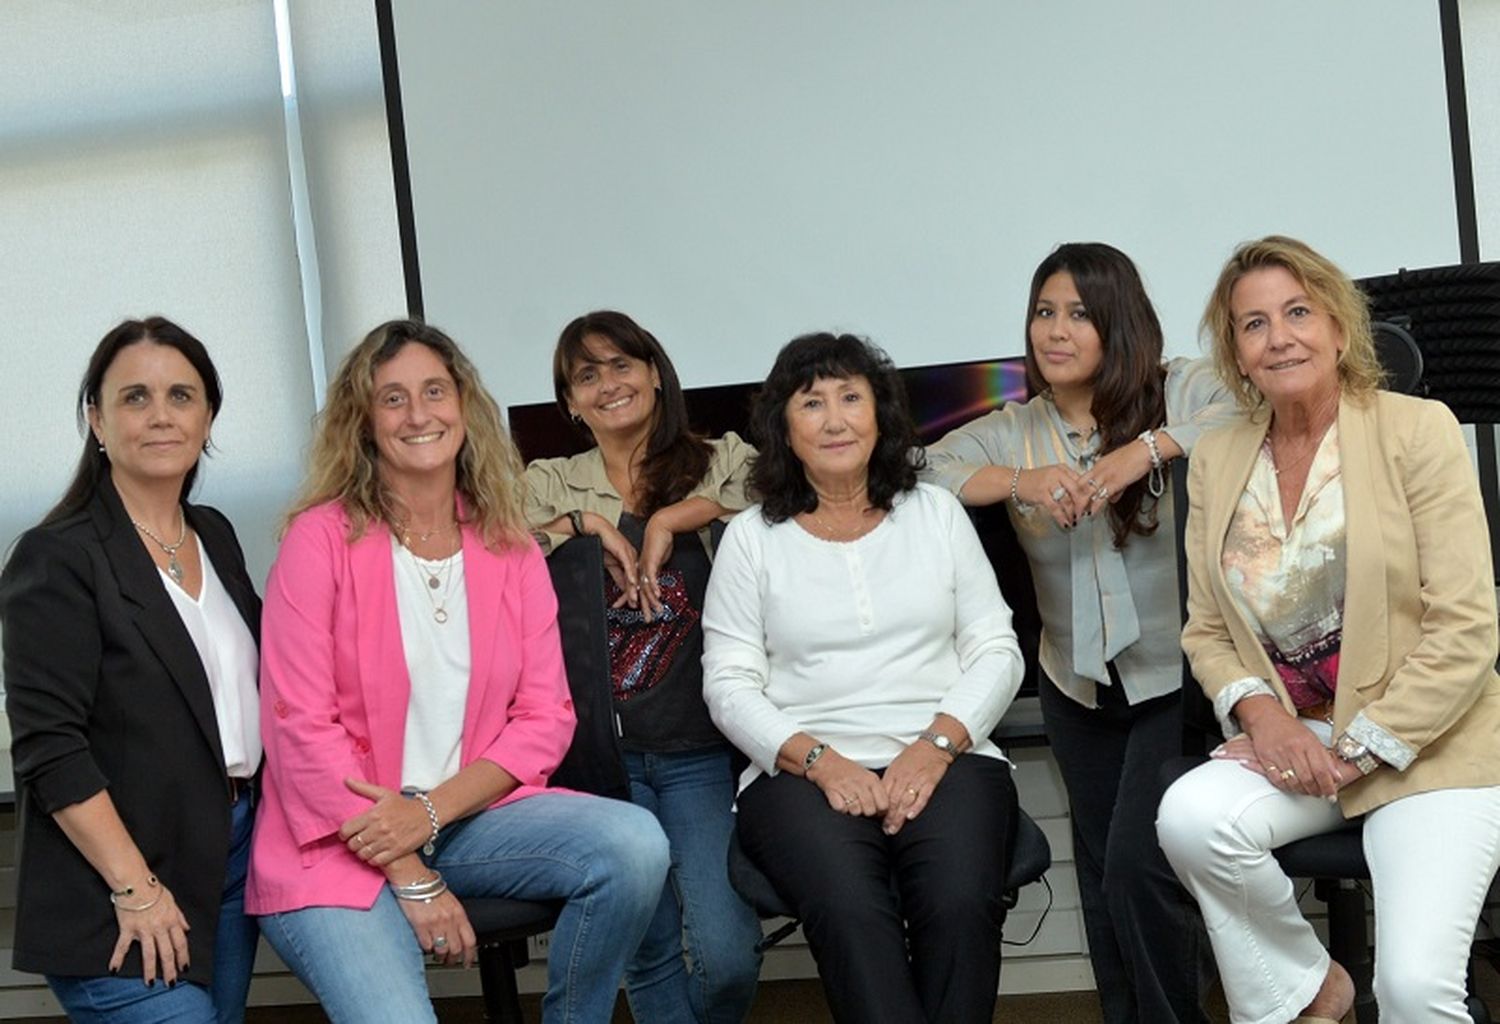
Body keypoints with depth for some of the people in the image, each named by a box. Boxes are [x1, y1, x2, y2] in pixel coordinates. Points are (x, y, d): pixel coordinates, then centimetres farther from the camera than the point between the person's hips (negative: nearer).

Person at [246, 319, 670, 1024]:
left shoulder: (510, 550, 8)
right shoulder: (322, 538, -4)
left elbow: (544, 719, 4)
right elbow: (301, 726, -9)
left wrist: (430, 812, -13)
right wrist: (410, 878, -12)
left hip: (468, 815, 4)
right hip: (342, 845, -4)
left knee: (634, 842, -21)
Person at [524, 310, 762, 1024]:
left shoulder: (723, 461, 12)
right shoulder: (548, 485, 15)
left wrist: (671, 517, -9)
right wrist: (584, 524, -7)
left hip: (701, 750, 0)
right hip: (600, 750, 0)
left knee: (726, 956, -14)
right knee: (653, 956, -11)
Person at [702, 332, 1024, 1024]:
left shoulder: (937, 513, 16)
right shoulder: (751, 537, 11)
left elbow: (995, 650, 10)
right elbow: (729, 685, 5)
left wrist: (937, 743, -7)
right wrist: (817, 760, -12)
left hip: (945, 759, 1)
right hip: (803, 772, -1)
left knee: (960, 902, -31)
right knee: (849, 910, -33)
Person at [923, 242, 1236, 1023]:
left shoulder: (1180, 391, -6)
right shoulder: (1010, 431, 4)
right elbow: (912, 475, -10)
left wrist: (1151, 447, -30)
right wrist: (1019, 480, -25)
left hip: (1179, 677, -5)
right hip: (1080, 689, 5)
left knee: (1138, 866, -12)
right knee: (1101, 879, 13)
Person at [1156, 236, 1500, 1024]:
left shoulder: (1416, 430, -7)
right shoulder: (1216, 461, 6)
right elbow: (1205, 632, 8)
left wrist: (1358, 749, -15)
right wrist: (1257, 710, -12)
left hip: (1426, 745, -4)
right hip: (1291, 736, 4)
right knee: (1189, 816, -27)